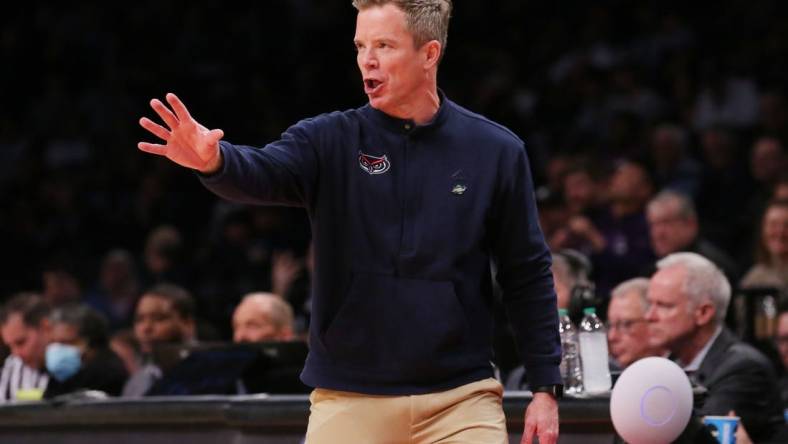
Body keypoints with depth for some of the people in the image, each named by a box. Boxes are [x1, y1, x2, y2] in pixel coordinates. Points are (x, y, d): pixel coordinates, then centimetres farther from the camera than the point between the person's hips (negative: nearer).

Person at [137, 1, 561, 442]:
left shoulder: (495, 150, 1)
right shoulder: (331, 141, 0)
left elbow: (528, 277, 5)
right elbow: (261, 173, -19)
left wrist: (545, 388, 0)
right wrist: (214, 160, -43)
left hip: (460, 401, 0)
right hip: (350, 401, 0)